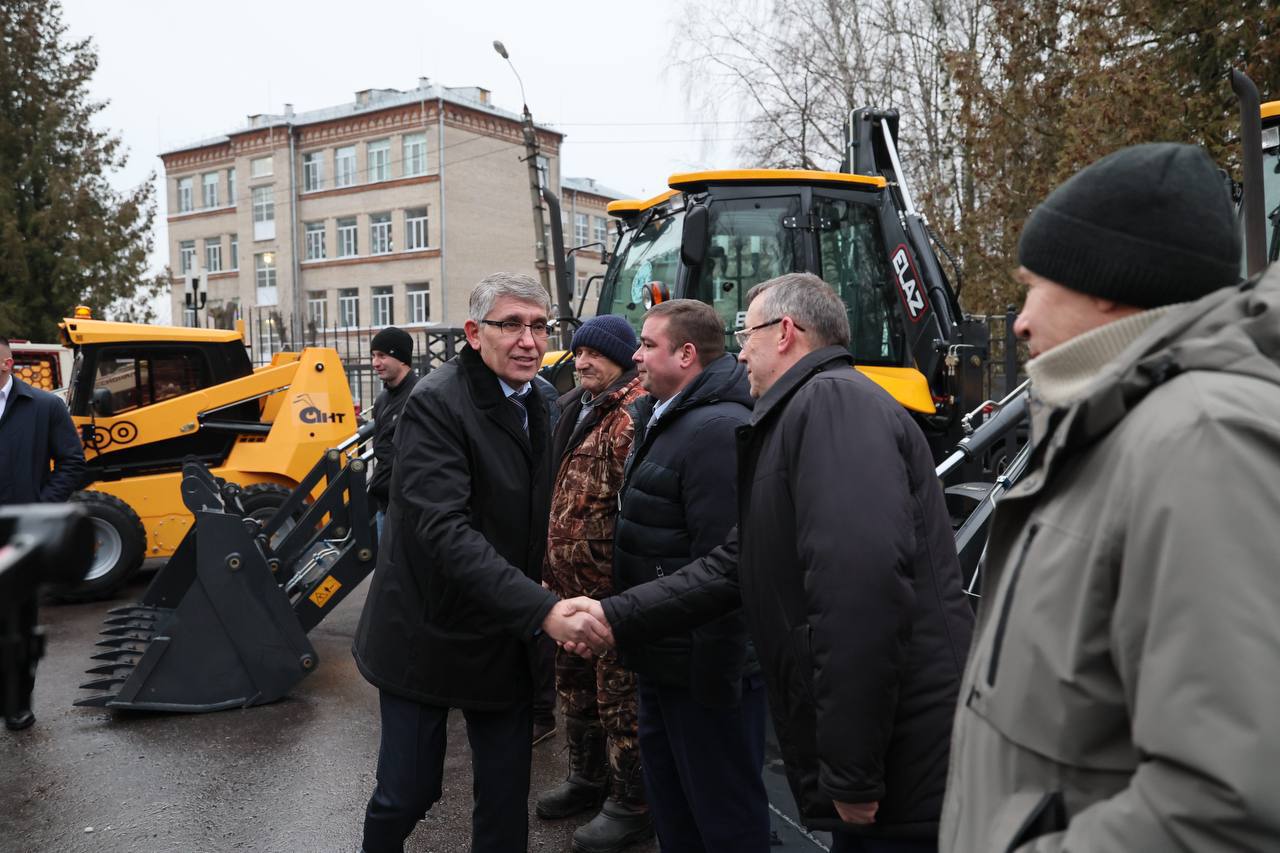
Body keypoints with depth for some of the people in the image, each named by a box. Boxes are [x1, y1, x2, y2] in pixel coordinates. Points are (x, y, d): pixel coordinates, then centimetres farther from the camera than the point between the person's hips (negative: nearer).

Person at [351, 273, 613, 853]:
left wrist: (549, 614, 1)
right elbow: (444, 530, -28)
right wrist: (542, 610, -35)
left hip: (508, 643, 6)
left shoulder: (539, 408, 6)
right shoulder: (436, 403, -17)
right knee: (407, 794, 6)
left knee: (506, 801, 12)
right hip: (430, 637, -6)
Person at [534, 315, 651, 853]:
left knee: (619, 697, 2)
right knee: (575, 686, 22)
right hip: (570, 584, 10)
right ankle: (588, 779, 40)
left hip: (611, 588, -10)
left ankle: (631, 807, 18)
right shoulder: (576, 408, 14)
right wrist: (552, 564, 20)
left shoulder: (633, 415, -17)